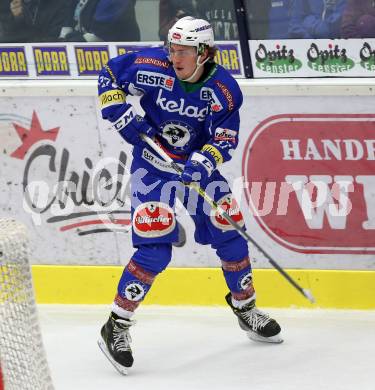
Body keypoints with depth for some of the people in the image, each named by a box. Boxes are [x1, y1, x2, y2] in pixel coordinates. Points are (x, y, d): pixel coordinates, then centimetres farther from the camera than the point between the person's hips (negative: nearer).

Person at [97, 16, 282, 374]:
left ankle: (245, 308, 32)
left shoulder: (224, 90, -15)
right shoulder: (153, 67, -19)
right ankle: (116, 327, -10)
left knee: (229, 234, 7)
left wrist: (204, 162, -31)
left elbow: (225, 141, -13)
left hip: (198, 165, 3)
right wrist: (119, 112, -15)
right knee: (155, 249, -16)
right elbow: (109, 75, -4)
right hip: (152, 165, -3)